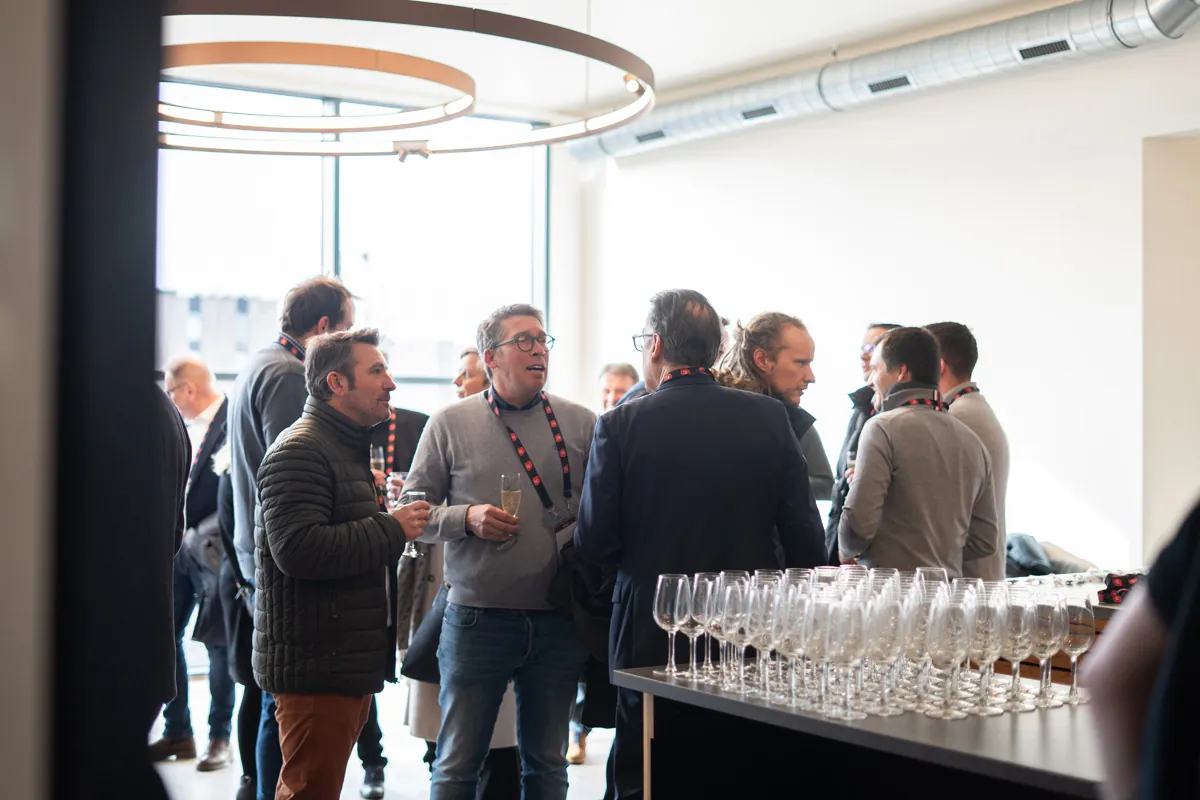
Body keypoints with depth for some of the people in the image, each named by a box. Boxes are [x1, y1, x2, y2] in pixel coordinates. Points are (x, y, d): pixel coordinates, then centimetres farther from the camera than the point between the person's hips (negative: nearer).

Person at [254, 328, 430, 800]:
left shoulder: (351, 447, 22)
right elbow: (297, 548, -27)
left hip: (349, 663, 10)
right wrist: (392, 530, -18)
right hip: (315, 666, -10)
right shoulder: (300, 450, -14)